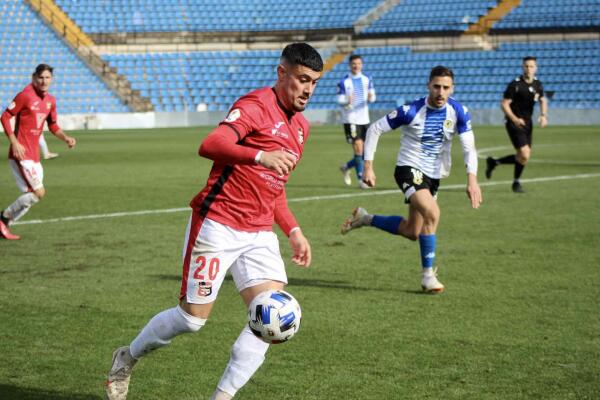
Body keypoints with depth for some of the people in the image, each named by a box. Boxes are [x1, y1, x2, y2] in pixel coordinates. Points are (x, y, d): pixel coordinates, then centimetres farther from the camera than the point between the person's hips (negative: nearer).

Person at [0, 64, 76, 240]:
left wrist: (66, 138, 4)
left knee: (32, 195, 10)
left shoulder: (50, 101, 10)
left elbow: (53, 125, 22)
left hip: (34, 155, 8)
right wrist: (14, 143, -19)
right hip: (21, 154, -8)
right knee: (38, 193, -12)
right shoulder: (25, 96, -13)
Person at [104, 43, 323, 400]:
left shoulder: (301, 126, 16)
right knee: (193, 317, -1)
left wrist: (294, 231, 18)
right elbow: (210, 146, -28)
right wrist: (261, 156, -42)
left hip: (259, 234, 7)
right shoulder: (256, 106, -11)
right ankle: (127, 358, 26)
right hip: (218, 226, -7)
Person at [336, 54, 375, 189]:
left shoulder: (367, 80, 9)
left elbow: (372, 95, 7)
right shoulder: (344, 82, -4)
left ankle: (346, 167, 32)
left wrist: (370, 98, -17)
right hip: (350, 119, -5)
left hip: (364, 119, 5)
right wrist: (347, 102, -28)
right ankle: (360, 179, -4)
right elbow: (339, 100, -5)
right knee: (358, 149, -12)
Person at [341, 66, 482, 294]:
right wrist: (368, 166, -13)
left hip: (434, 176, 6)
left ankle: (364, 219, 36)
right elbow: (375, 129, -9)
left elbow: (469, 146, -9)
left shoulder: (458, 112, -9)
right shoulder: (411, 111, -18)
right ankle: (428, 275, -16)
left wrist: (472, 179, -25)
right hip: (409, 169, -6)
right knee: (432, 213, -29)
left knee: (412, 232, 14)